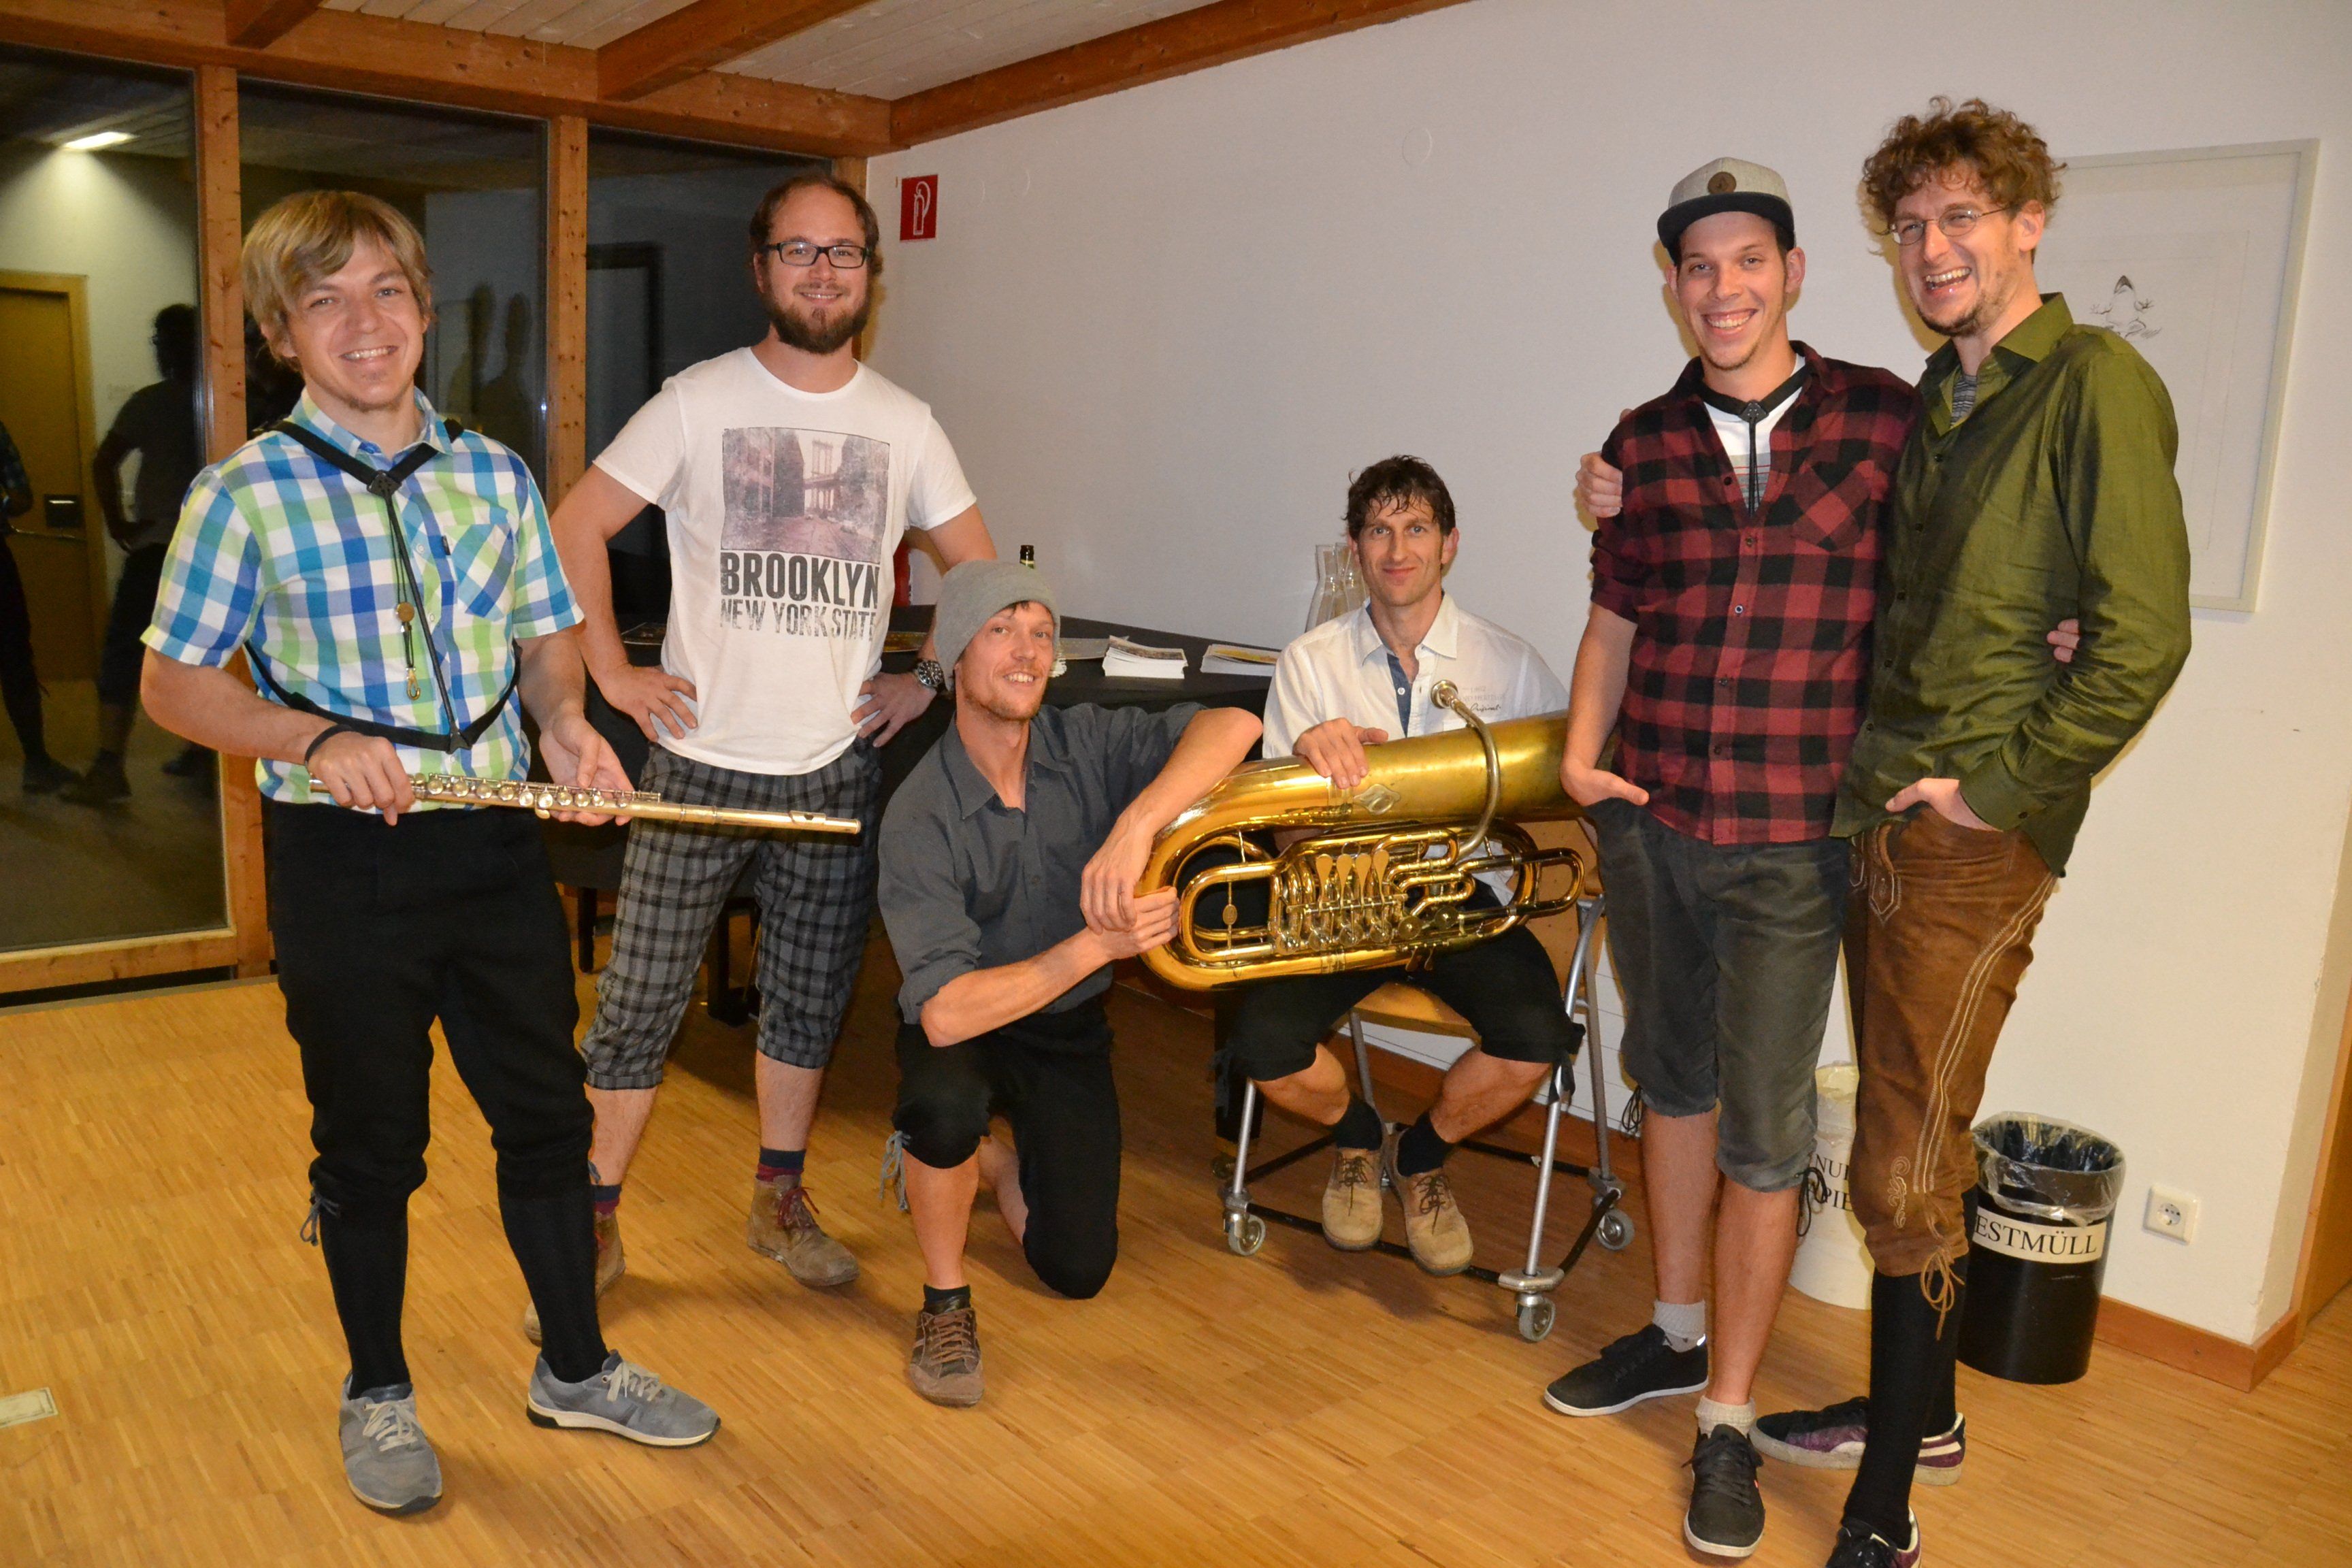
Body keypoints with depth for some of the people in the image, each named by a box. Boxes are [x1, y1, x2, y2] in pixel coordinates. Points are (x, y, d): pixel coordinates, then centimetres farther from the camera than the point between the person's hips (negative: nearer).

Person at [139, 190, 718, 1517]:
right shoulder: (247, 493, -5)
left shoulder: (495, 475, 6)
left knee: (547, 1107, 13)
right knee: (371, 1138, 11)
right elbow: (174, 683, -2)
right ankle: (379, 1395, 34)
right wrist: (319, 739, -19)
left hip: (497, 842, 4)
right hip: (344, 858, -3)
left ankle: (577, 1367, 33)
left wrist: (566, 717, -9)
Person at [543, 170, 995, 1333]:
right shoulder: (699, 401, -3)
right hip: (700, 763, -2)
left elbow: (977, 570, 14)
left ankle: (779, 1202, 31)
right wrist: (614, 674, -6)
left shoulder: (904, 423, 6)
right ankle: (592, 1225, 18)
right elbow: (574, 529, -1)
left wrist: (925, 681, 4)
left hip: (837, 768, 3)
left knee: (809, 1002, 13)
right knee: (638, 1004, 2)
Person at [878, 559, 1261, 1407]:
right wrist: (1099, 943, -40)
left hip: (1068, 1026, 3)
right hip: (969, 1027, -3)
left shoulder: (1085, 744, -14)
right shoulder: (920, 815, -25)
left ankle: (999, 1159, 34)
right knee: (946, 1100, -39)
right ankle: (946, 1304, -8)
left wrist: (1136, 824, -44)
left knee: (1078, 1270, 0)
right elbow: (945, 1012, -35)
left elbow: (1230, 725, -29)